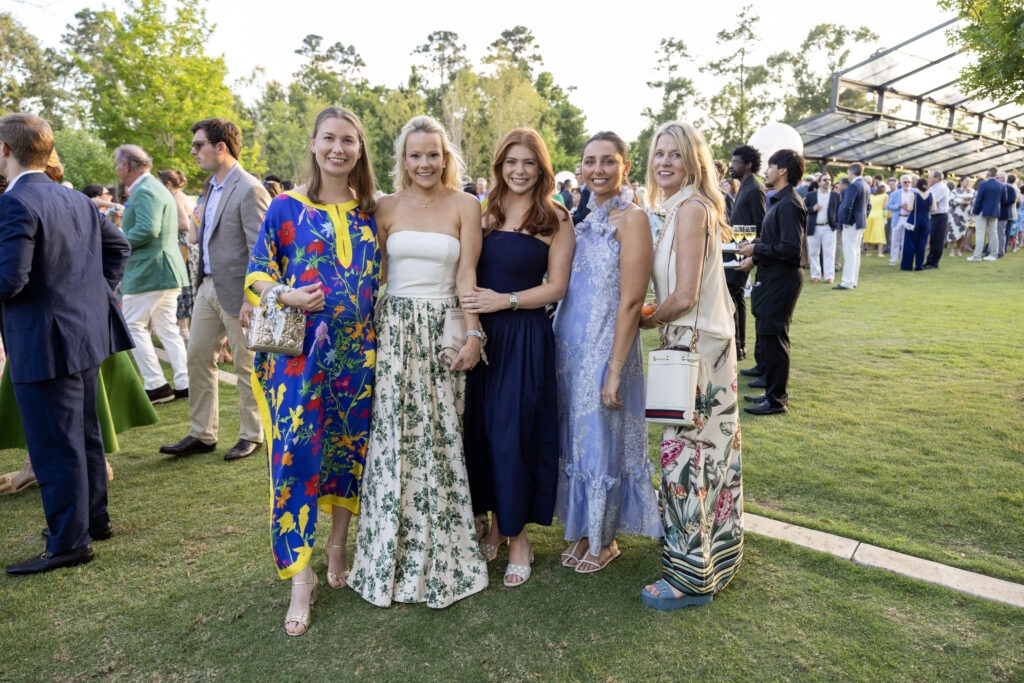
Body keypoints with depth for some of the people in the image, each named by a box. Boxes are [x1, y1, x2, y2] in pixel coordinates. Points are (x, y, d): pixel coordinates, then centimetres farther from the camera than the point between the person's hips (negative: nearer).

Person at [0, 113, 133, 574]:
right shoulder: (77, 200, 9)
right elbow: (118, 245, 19)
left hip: (45, 344, -9)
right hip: (86, 333, 9)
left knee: (55, 447, 2)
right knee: (85, 434, 19)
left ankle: (70, 542, 13)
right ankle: (94, 517, 33)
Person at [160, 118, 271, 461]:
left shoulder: (249, 190, -15)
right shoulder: (210, 186, 14)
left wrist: (251, 299, -22)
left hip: (236, 291, -9)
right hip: (208, 285, 9)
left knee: (246, 367, 4)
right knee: (198, 359, 12)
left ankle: (251, 436, 20)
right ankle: (201, 435, 24)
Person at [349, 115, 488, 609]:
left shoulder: (465, 205, 4)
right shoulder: (387, 207, 8)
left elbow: (466, 275, 0)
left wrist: (473, 332, -8)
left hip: (443, 331, -1)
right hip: (393, 329, 1)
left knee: (438, 441, 2)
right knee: (392, 440, 2)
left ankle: (440, 558, 20)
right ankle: (391, 558, 18)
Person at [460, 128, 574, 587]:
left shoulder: (555, 220, -1)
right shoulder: (484, 213, 12)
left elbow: (557, 286, -6)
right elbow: (470, 273, 15)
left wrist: (505, 300, -15)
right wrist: (472, 304, -3)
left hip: (526, 337, -4)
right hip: (481, 335, 4)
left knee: (513, 433, -1)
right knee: (481, 430, 8)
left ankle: (518, 536, 19)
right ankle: (494, 527, 27)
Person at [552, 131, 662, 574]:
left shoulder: (631, 218, -12)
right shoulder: (583, 219, 12)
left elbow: (631, 301, -17)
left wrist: (614, 370, -20)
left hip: (605, 347, -7)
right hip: (569, 344, 7)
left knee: (602, 440, 5)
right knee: (576, 437, 15)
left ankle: (604, 540, 26)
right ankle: (583, 531, 33)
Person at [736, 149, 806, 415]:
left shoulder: (789, 204, -16)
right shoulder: (780, 201, 16)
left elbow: (791, 249, -22)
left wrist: (756, 249, -15)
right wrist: (755, 258, 14)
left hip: (782, 280, -10)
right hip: (772, 277, 10)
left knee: (773, 338, -5)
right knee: (768, 336, 15)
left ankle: (777, 399, 4)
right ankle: (773, 391, 25)